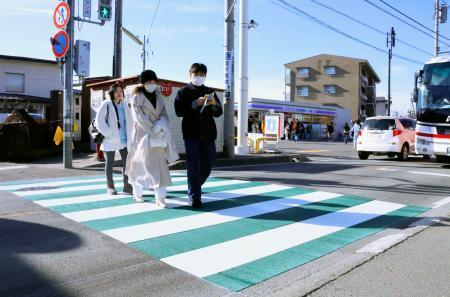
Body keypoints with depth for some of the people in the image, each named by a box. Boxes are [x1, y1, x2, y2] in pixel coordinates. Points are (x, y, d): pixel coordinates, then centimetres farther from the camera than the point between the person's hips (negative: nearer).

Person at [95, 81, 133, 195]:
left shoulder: (124, 105, 8)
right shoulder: (106, 104, -7)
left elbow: (129, 121, 13)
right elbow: (99, 121, -11)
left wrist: (129, 135, 3)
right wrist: (108, 133, -16)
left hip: (124, 139, 5)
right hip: (110, 140, -4)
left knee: (127, 162, 2)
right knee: (109, 163, 7)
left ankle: (127, 186, 10)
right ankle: (110, 187, 17)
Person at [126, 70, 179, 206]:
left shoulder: (158, 97, 13)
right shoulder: (137, 98, -2)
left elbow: (164, 114, 7)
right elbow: (140, 117, -11)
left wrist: (161, 124, -15)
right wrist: (153, 131, -17)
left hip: (159, 136, 4)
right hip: (143, 135, -4)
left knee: (160, 166, -4)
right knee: (141, 165, 5)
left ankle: (160, 198, -4)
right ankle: (137, 192, 26)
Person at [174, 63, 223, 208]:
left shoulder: (210, 92, 15)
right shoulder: (183, 92, 6)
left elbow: (219, 113, 9)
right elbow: (179, 111, -7)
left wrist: (214, 104, -12)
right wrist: (195, 103, -18)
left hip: (208, 133, 3)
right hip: (191, 134, -3)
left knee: (207, 166, 9)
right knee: (193, 166, -4)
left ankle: (194, 188, 33)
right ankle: (194, 198, 1)